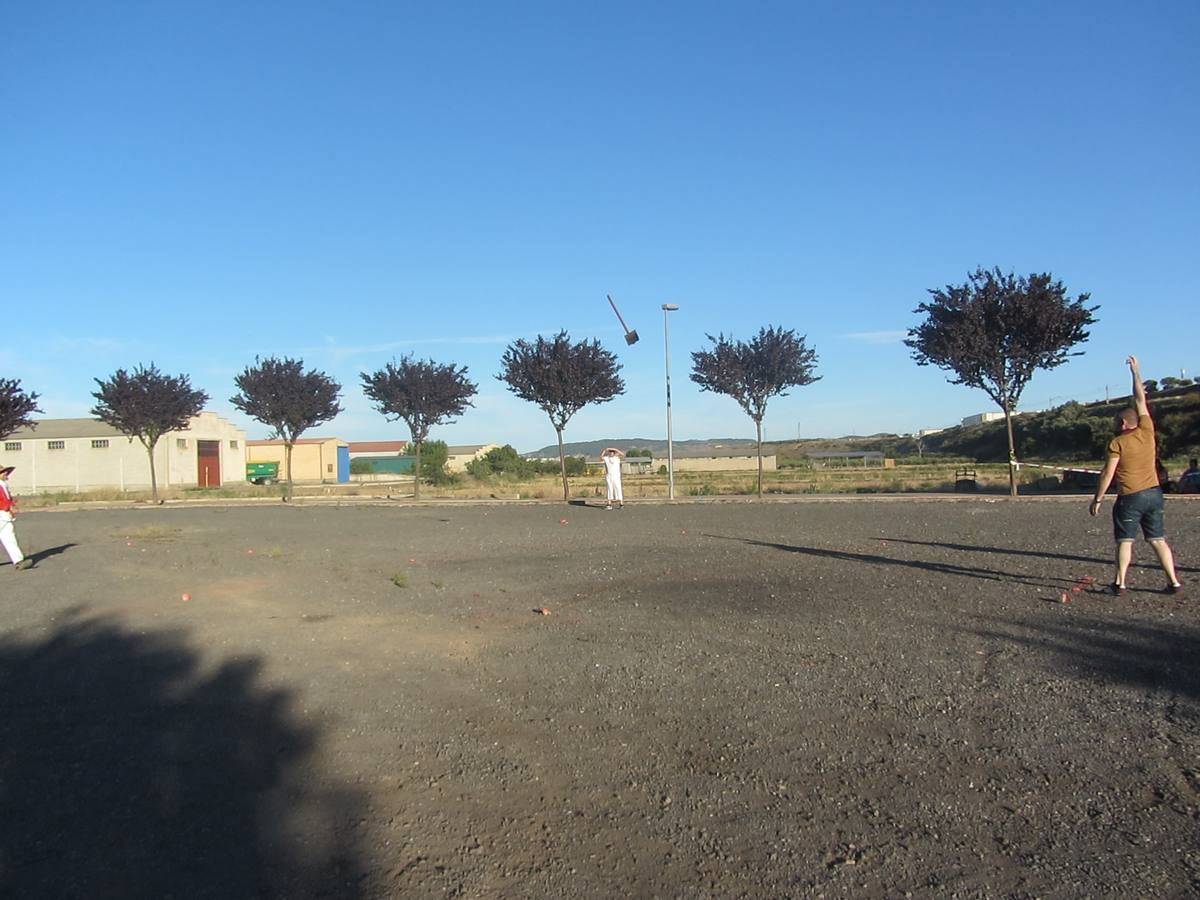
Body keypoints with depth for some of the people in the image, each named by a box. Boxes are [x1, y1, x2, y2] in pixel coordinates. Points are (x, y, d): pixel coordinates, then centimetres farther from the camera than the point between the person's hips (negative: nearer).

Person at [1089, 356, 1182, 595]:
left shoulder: (1117, 443, -10)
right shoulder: (1147, 432, 3)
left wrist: (1097, 499, -6)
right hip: (1154, 493, 5)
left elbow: (1108, 474, -12)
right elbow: (1140, 402, 14)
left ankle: (1120, 583, 0)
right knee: (1158, 539, 10)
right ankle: (1173, 581, 7)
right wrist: (1135, 372, 22)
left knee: (1125, 541, 2)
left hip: (1130, 497, -5)